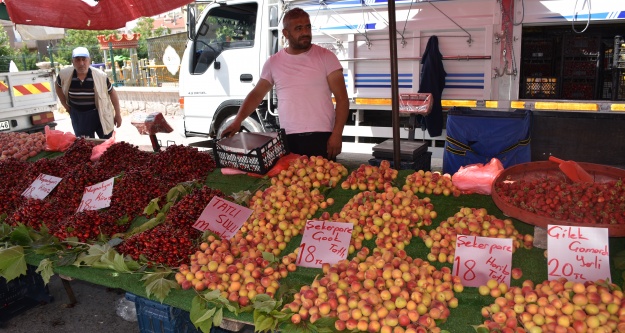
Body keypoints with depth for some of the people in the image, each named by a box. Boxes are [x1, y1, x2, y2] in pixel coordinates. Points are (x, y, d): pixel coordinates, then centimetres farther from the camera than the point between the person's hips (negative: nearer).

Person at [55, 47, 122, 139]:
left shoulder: (100, 76, -16)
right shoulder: (65, 74, -11)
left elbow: (112, 92, -4)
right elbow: (58, 86, 11)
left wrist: (117, 114, -1)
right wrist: (65, 104, 5)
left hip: (100, 114, -1)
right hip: (78, 116, 2)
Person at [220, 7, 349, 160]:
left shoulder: (326, 57, 1)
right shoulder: (274, 62, 9)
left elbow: (341, 98, -2)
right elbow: (257, 94, 15)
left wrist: (337, 134, -12)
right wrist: (238, 120, 0)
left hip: (321, 136, -2)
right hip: (288, 138, 2)